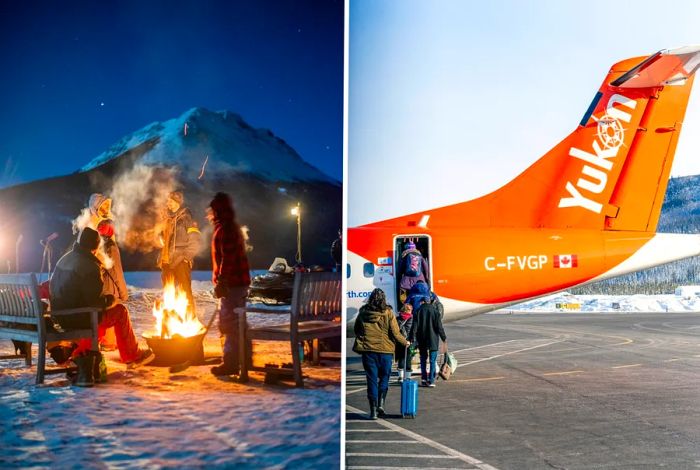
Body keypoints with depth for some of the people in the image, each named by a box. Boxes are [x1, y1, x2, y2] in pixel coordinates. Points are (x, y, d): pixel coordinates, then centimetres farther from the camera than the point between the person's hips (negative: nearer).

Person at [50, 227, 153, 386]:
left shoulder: (64, 259, 8)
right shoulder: (90, 266, -18)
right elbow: (95, 301, -20)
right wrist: (109, 299, 3)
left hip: (60, 317, 8)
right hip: (78, 319, -8)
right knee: (120, 311, 9)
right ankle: (132, 355, 23)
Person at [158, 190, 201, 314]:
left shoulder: (186, 219, -4)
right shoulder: (168, 219, 17)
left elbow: (194, 244, -8)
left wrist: (182, 257, -14)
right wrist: (161, 258, 15)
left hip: (181, 262, -7)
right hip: (167, 262, 7)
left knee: (185, 292, -9)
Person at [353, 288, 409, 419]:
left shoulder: (363, 313, 0)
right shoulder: (388, 313, -7)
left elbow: (356, 331, 12)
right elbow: (395, 333, -5)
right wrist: (405, 342, 12)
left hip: (368, 351, 1)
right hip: (385, 351, -1)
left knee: (372, 379, 7)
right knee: (384, 377, 16)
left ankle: (373, 410, 6)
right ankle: (381, 404, 2)